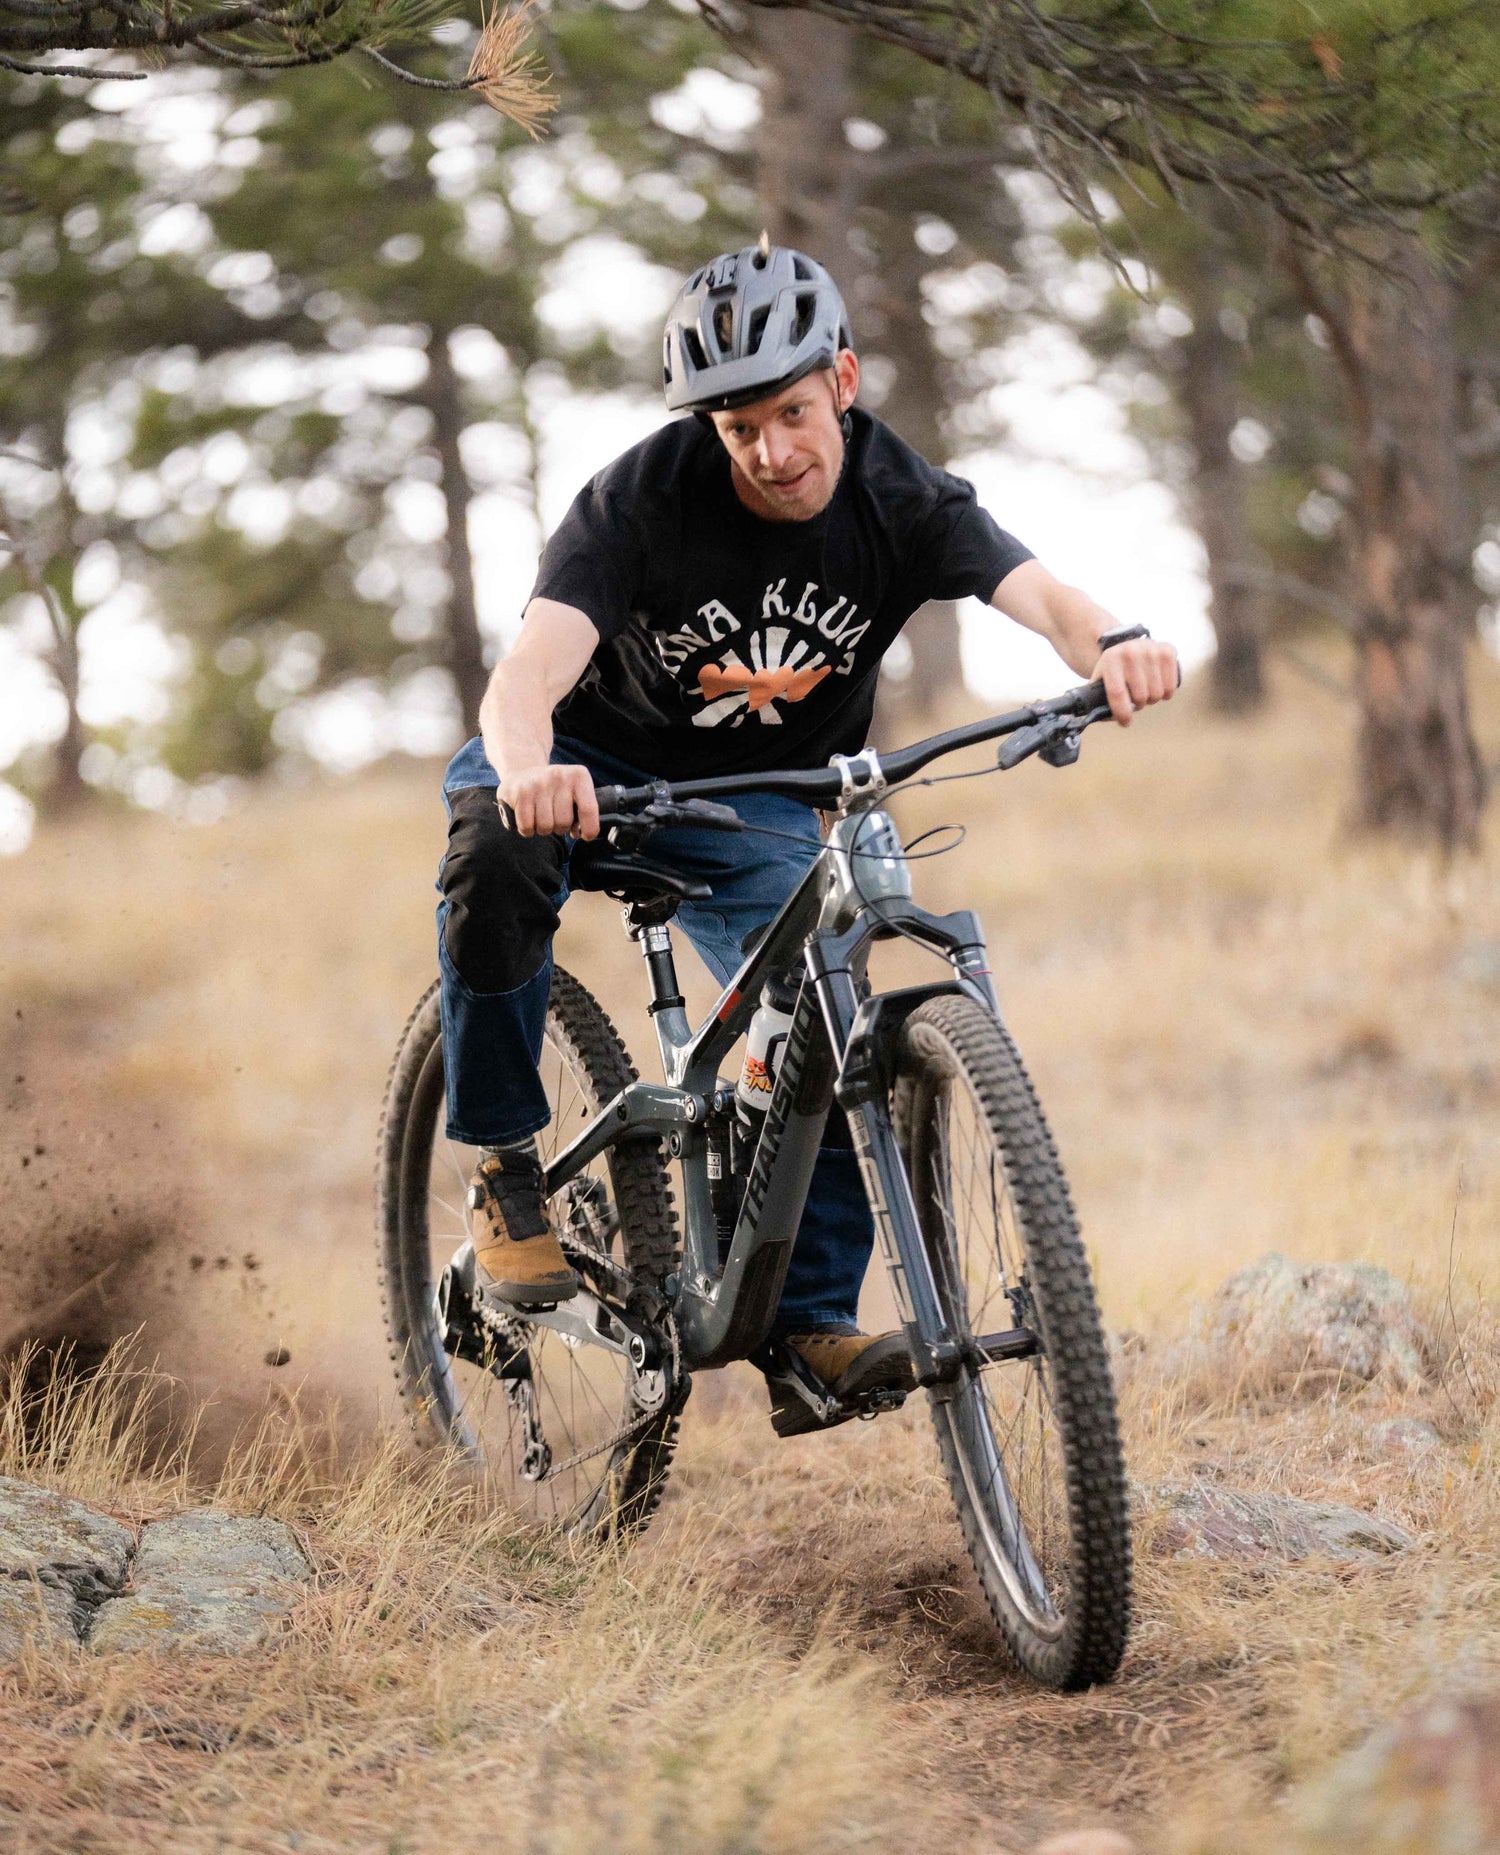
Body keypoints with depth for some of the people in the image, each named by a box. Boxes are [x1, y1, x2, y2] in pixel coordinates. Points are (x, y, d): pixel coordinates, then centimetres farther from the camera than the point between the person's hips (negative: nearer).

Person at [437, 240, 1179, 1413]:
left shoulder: (899, 499, -18)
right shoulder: (644, 497, -26)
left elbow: (1033, 589, -35)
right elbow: (530, 671, -40)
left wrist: (1109, 646, -60)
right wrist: (528, 769, -64)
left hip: (759, 802, 3)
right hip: (597, 761, -3)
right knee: (499, 859, -35)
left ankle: (811, 1320, -8)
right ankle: (505, 1166, -19)